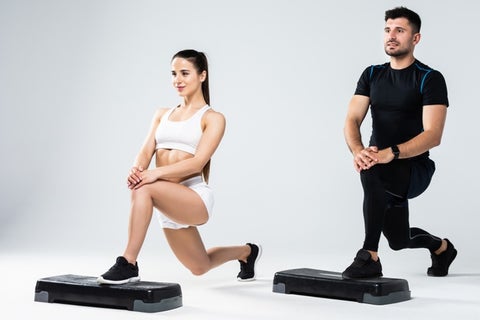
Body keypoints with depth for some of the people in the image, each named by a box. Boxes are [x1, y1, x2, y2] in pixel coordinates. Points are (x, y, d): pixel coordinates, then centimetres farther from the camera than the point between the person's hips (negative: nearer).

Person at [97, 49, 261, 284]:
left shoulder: (213, 118, -4)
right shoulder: (162, 115, 14)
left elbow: (198, 162, -17)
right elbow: (146, 152, 2)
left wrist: (157, 173, -31)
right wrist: (136, 169, -23)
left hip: (196, 198, -7)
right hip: (171, 203, 7)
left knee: (144, 189, -34)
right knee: (200, 267, 22)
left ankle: (128, 264, -26)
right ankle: (246, 252, 51)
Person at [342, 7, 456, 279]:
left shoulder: (430, 79, -12)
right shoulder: (372, 75, 5)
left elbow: (433, 135, -22)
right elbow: (352, 120, -6)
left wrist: (390, 153, -37)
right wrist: (358, 151, -29)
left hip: (415, 169, -6)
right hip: (385, 172, 6)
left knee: (372, 172, -39)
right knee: (399, 241, 22)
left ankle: (370, 257, -32)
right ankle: (441, 247, 57)